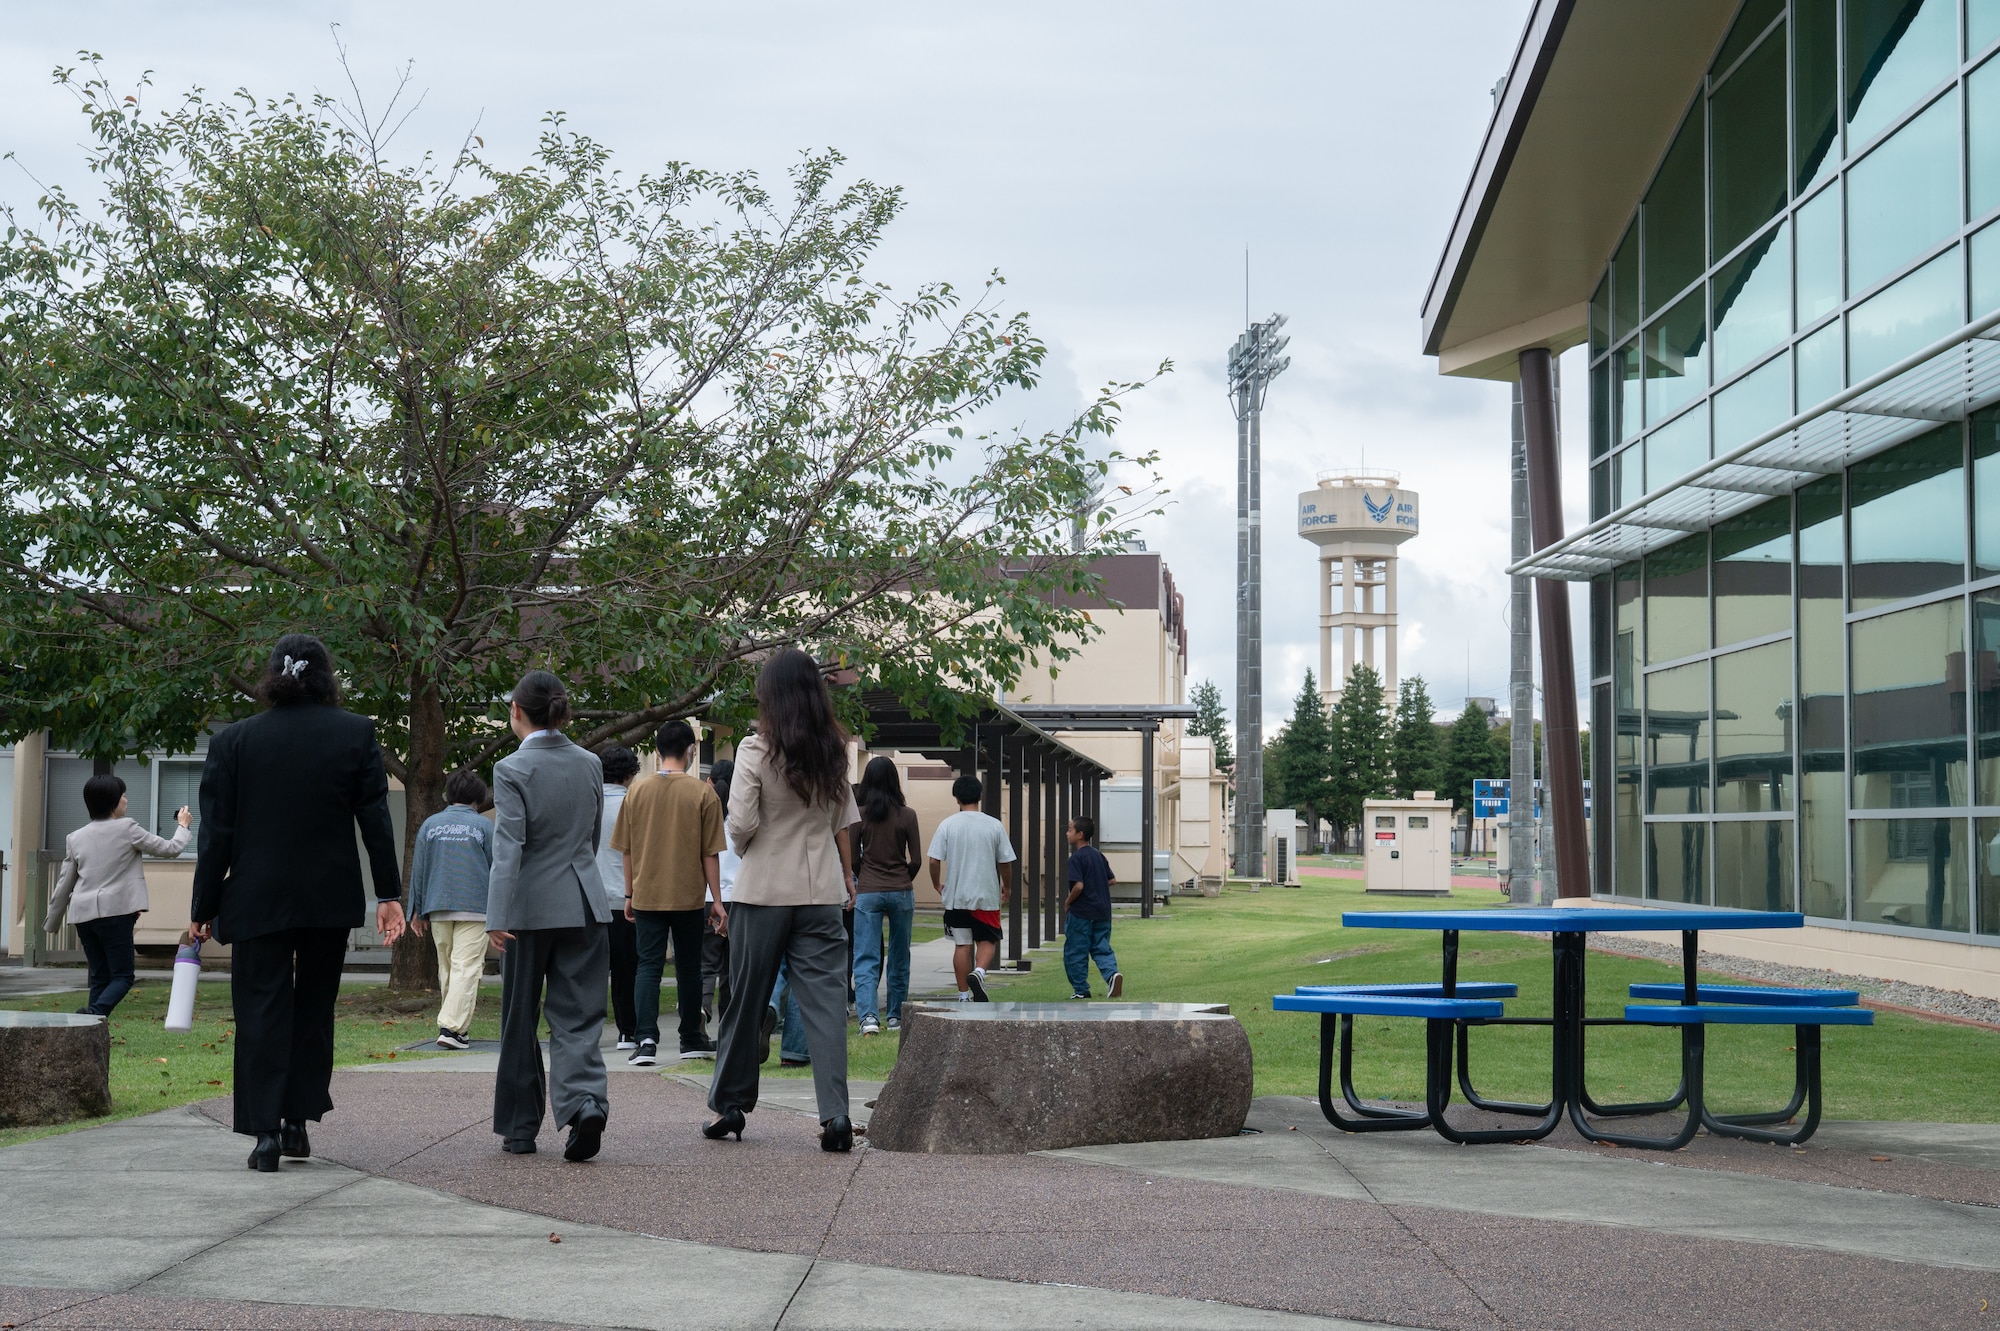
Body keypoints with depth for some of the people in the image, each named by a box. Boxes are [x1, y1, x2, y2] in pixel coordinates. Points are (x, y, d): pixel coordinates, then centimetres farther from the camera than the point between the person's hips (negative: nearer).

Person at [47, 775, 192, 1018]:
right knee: (122, 976, -3)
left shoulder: (75, 837, 12)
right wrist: (183, 825, 24)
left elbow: (64, 885, 14)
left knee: (100, 977, 12)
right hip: (114, 911, -5)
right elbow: (170, 849, 5)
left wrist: (52, 923, 24)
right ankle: (95, 1012, -28)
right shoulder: (127, 829, -2)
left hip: (82, 914, 5)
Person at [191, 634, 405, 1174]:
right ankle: (298, 1120, 14)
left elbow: (216, 833, -1)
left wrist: (203, 908, 5)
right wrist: (389, 894, 3)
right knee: (314, 1007, 15)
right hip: (331, 900, 1)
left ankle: (266, 1132, -4)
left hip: (256, 901, -1)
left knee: (262, 1012, 3)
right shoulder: (356, 734, -1)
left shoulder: (234, 740, -1)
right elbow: (375, 820, -1)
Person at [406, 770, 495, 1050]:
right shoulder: (484, 826, 0)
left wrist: (417, 911, 16)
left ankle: (458, 1026, 20)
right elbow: (496, 869, 4)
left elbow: (418, 869, 9)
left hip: (438, 909, 4)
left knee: (447, 970, 15)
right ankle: (451, 1027, -18)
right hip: (475, 908, -4)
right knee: (466, 968, -7)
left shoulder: (430, 824, 8)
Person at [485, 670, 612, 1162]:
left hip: (531, 907, -3)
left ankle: (520, 1128, 17)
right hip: (585, 905, 4)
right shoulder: (590, 764, 6)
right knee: (578, 1017, 3)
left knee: (521, 1021, 9)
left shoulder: (512, 770, -10)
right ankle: (586, 1101, -20)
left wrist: (497, 916, -21)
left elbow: (509, 846, -18)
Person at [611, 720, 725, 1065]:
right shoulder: (703, 793, -7)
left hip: (647, 895, 1)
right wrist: (716, 899, 1)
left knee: (649, 966, 2)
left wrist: (629, 895, 15)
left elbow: (627, 850, 6)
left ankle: (647, 1040, -13)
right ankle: (691, 1039, 23)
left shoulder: (638, 791, 0)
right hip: (689, 895, -1)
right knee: (688, 967, 12)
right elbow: (710, 853, -5)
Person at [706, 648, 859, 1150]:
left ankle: (730, 1105, 20)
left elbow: (740, 824, -14)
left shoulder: (756, 751, -10)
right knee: (826, 1000, 0)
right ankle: (835, 1115, -8)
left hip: (764, 888, -3)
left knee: (747, 1000, 10)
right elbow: (843, 823, 9)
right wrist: (848, 875, 20)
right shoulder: (833, 752, 3)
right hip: (822, 890, 3)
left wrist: (746, 848, 7)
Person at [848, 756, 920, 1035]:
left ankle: (868, 1015, -19)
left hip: (867, 893, -1)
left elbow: (852, 859, 1)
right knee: (899, 958, 14)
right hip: (900, 892, 1)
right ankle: (895, 1016, 20)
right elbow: (917, 860, -1)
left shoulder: (859, 816, -4)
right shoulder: (907, 815, -3)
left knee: (866, 959, -2)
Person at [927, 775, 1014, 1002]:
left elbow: (934, 860, -5)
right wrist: (1007, 887, 20)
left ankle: (964, 995, 10)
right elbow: (1005, 862, 3)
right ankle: (978, 973, -17)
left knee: (962, 945, 8)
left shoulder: (947, 825, -3)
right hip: (986, 896, -1)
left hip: (956, 897, 1)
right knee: (987, 940, 11)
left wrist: (937, 885, 14)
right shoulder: (994, 825, -2)